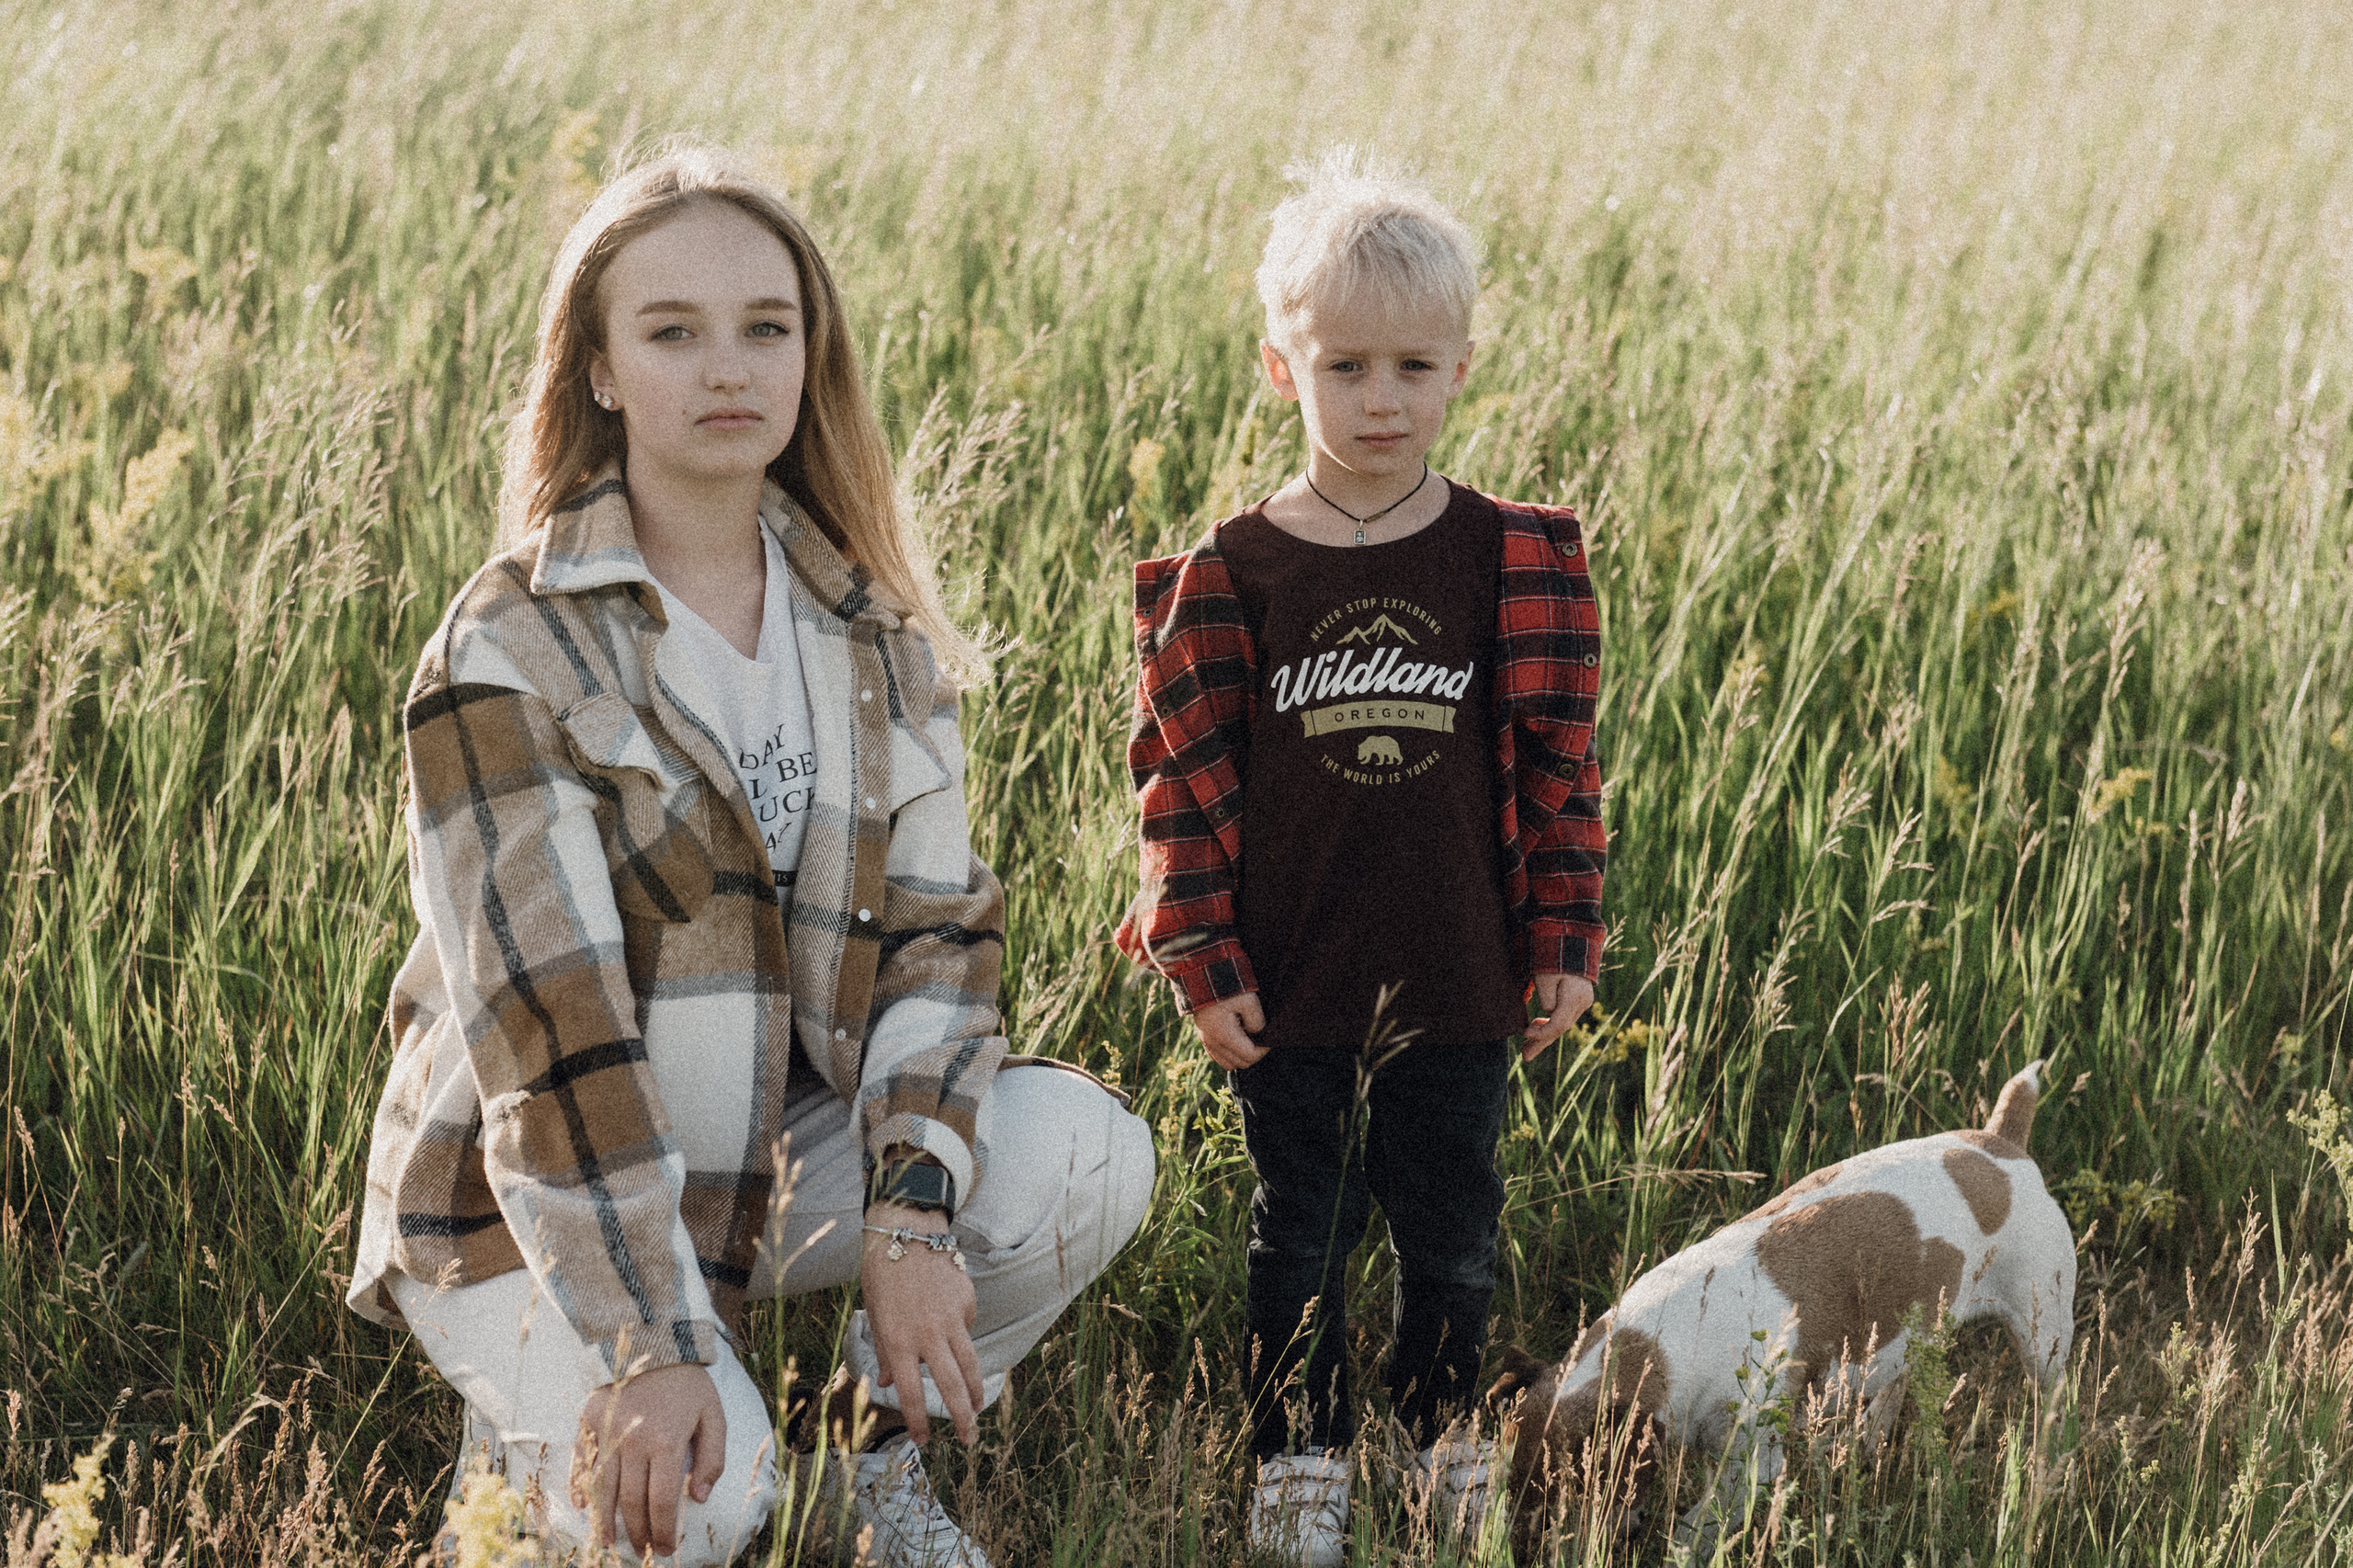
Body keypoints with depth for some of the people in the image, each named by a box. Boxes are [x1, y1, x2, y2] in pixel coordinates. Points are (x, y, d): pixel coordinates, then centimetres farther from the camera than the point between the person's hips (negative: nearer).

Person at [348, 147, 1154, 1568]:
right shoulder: (510, 656, -17)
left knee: (1081, 1152, -20)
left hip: (789, 1152, 5)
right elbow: (545, 1018, -22)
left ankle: (892, 1442, 5)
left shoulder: (873, 634, 1)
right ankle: (538, 1410, 5)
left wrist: (910, 1210, -19)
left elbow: (936, 923, -2)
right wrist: (653, 1343, -29)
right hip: (533, 1202, -5)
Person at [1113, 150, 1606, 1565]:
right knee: (1302, 1235, 10)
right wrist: (1202, 957, -6)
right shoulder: (1230, 575, -5)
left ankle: (1446, 1436, 32)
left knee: (1453, 1231, 12)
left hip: (1456, 986, 1)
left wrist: (1566, 939, 1)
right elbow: (1185, 774, -2)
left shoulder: (1514, 560, -1)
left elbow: (1559, 761, 3)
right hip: (1289, 990, -1)